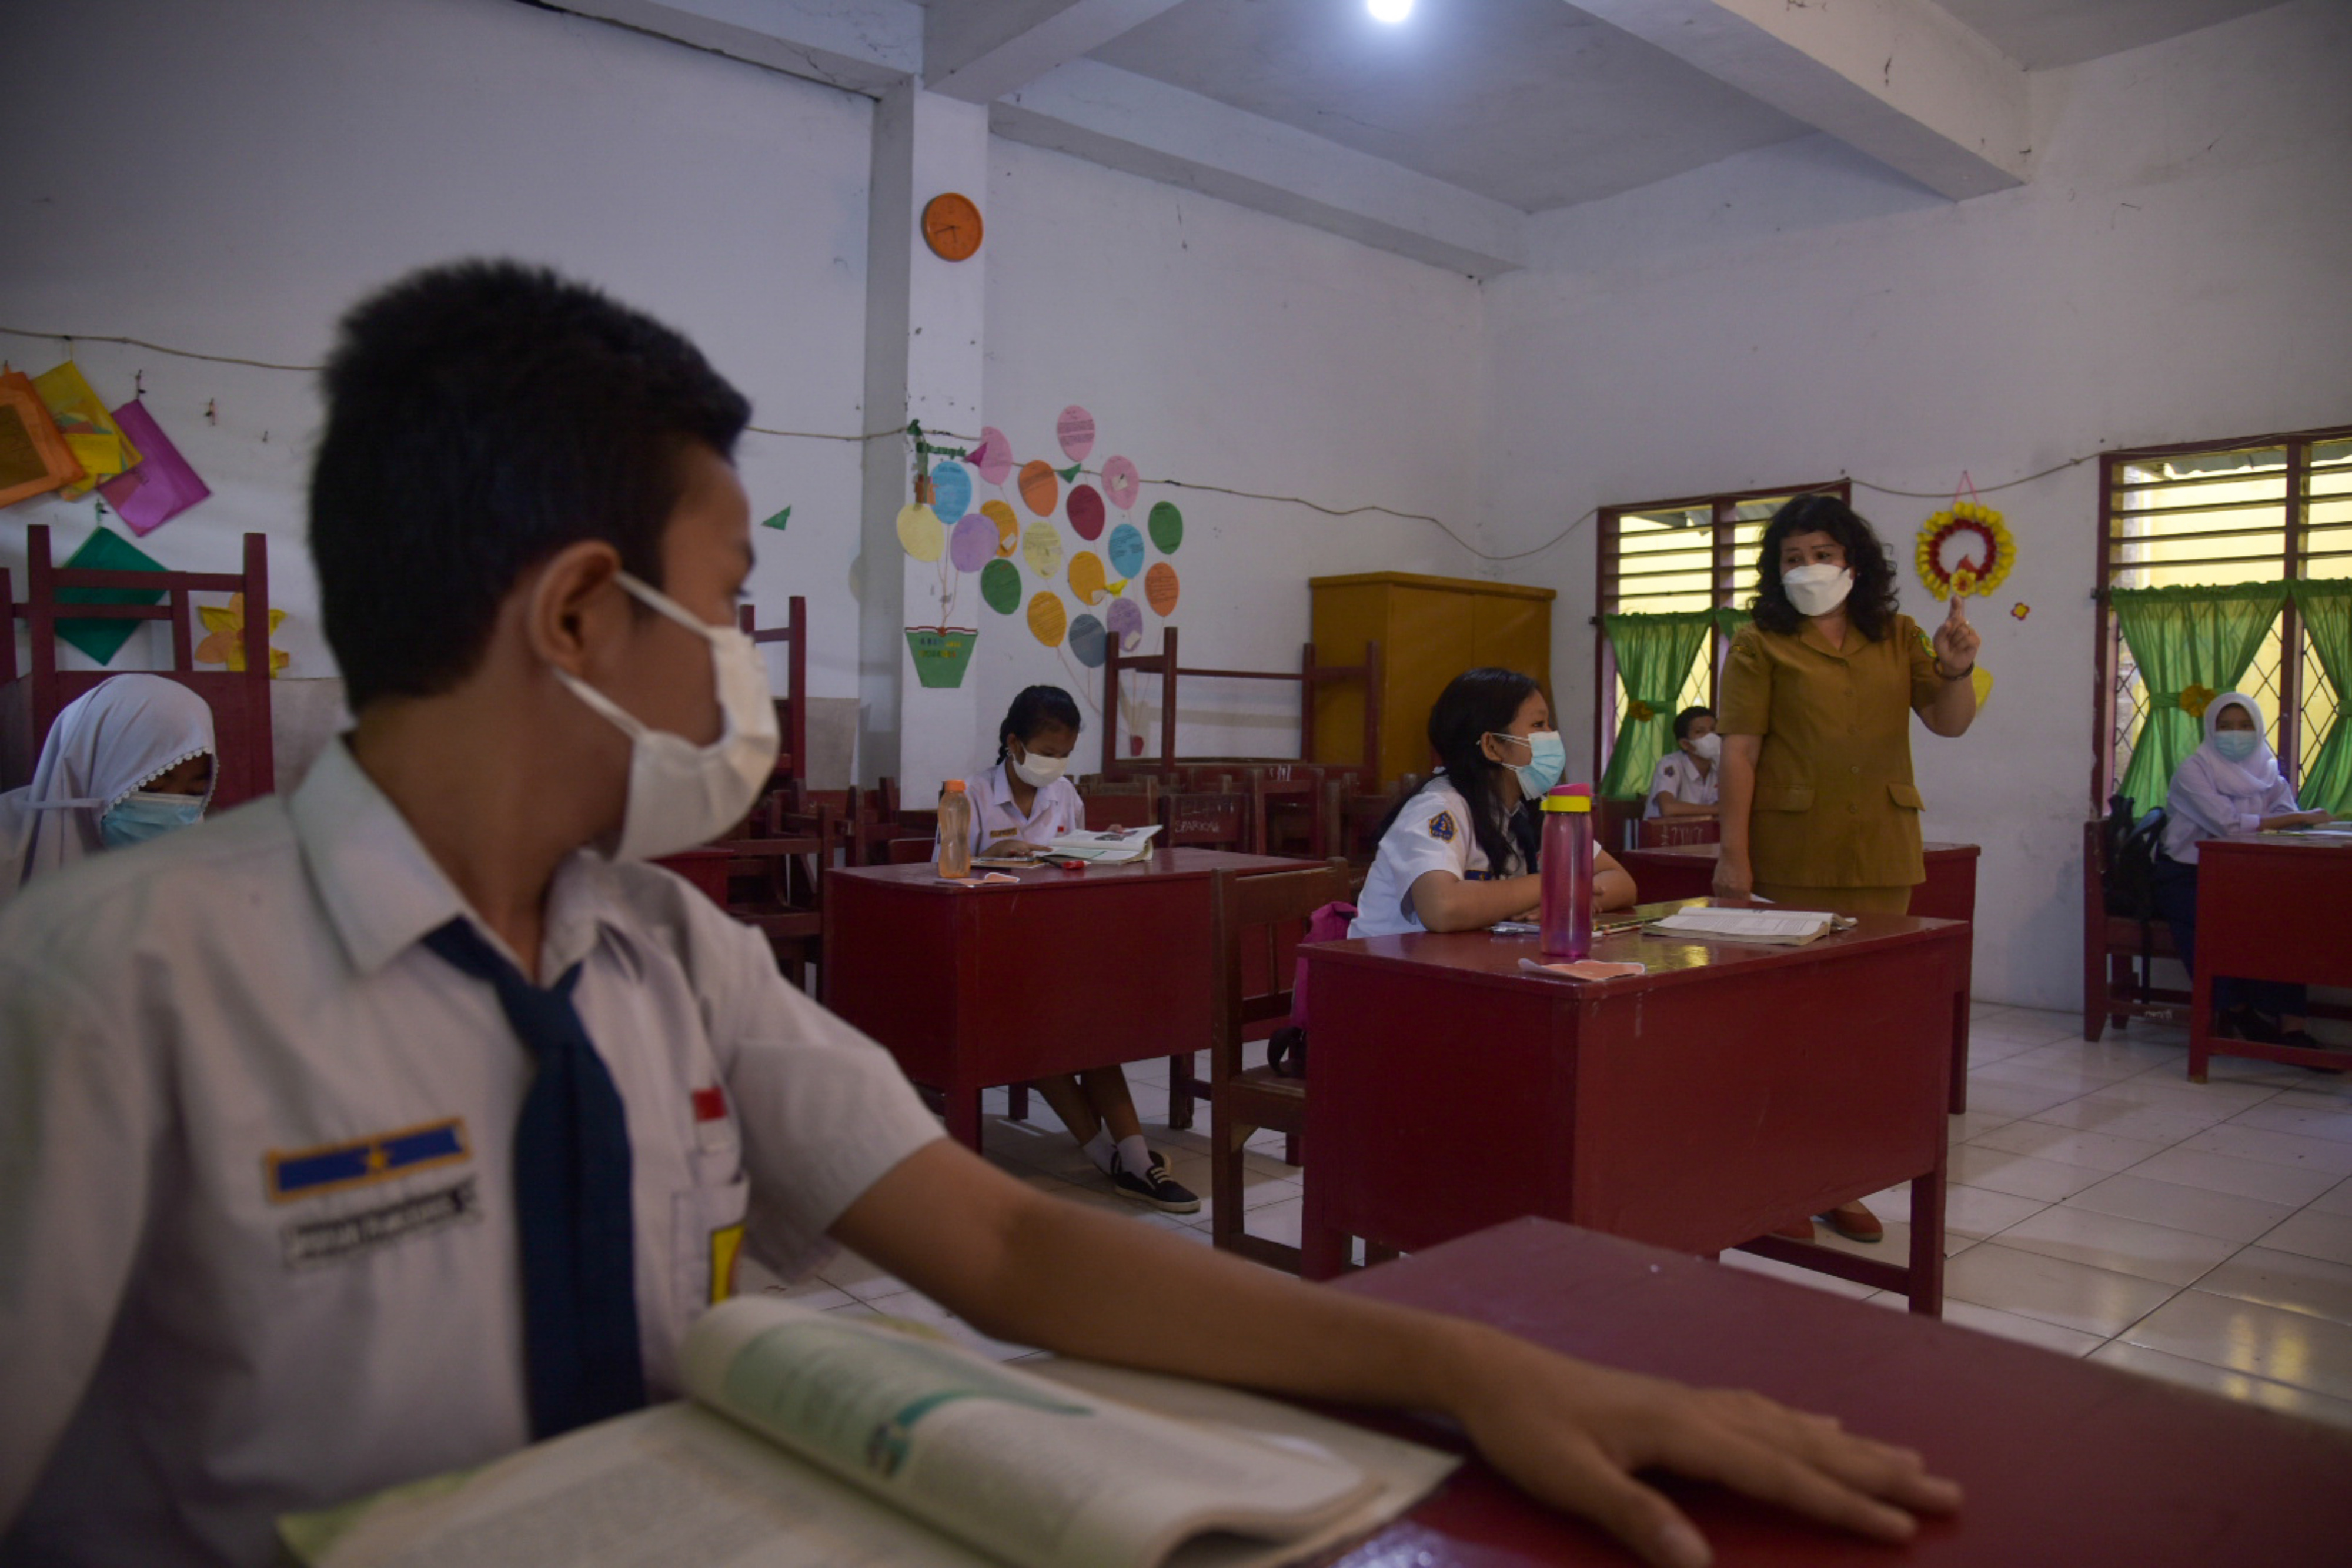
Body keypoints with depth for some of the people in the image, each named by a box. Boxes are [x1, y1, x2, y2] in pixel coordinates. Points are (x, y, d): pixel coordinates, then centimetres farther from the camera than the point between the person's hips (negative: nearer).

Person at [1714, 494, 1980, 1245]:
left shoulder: (1898, 638, 14)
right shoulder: (1760, 643, 0)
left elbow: (1951, 723, 8)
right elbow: (1739, 753, -7)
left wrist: (1956, 670, -13)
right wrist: (1734, 856, -14)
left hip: (1882, 855, 4)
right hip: (1792, 858, -4)